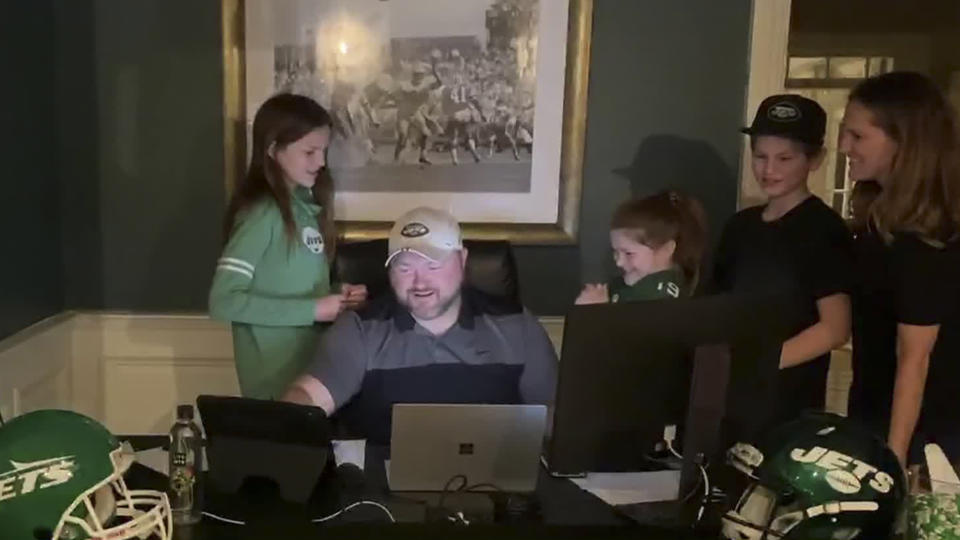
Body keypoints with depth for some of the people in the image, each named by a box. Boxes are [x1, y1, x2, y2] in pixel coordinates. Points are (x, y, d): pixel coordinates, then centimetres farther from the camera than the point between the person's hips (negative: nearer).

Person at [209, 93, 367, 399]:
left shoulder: (306, 205, 5)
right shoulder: (263, 213, -17)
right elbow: (223, 301, -23)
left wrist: (336, 297, -5)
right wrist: (312, 310, -21)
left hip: (310, 368, 7)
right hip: (276, 379, -7)